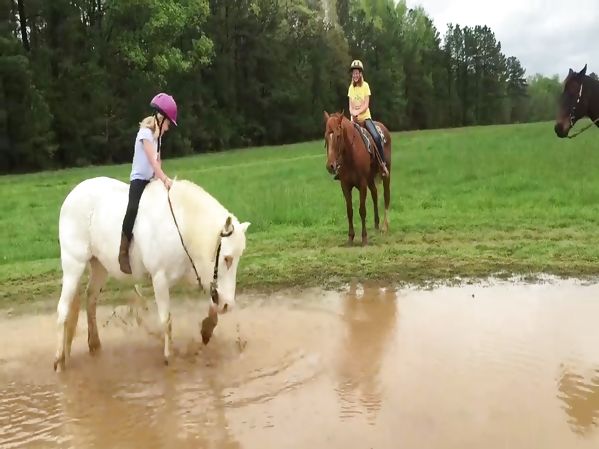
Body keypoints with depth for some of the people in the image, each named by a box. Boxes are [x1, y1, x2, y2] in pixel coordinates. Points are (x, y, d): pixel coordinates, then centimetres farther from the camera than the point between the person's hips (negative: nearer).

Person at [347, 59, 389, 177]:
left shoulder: (365, 85, -3)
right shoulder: (351, 87, 7)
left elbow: (366, 105, -9)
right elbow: (350, 106, 4)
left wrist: (357, 112, -25)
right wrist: (352, 113, -17)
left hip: (365, 117, -4)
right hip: (354, 119, 4)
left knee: (376, 137, -24)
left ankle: (383, 164, -13)